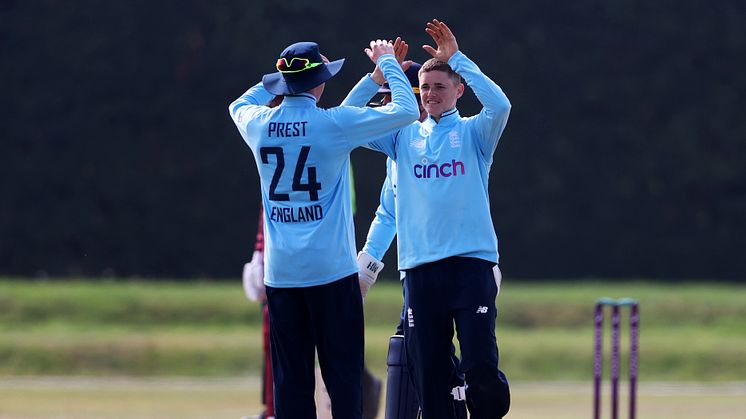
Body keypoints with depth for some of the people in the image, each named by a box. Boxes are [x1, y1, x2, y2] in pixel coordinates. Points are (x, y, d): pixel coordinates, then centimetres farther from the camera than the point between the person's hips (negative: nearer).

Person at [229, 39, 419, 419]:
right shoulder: (334, 124, -10)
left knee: (290, 379, 5)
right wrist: (387, 63, 8)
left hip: (280, 273, 4)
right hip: (332, 272, -4)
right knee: (343, 374, 0)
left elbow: (239, 105, 28)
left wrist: (280, 76, 30)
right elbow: (406, 110, -6)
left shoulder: (259, 124, 2)